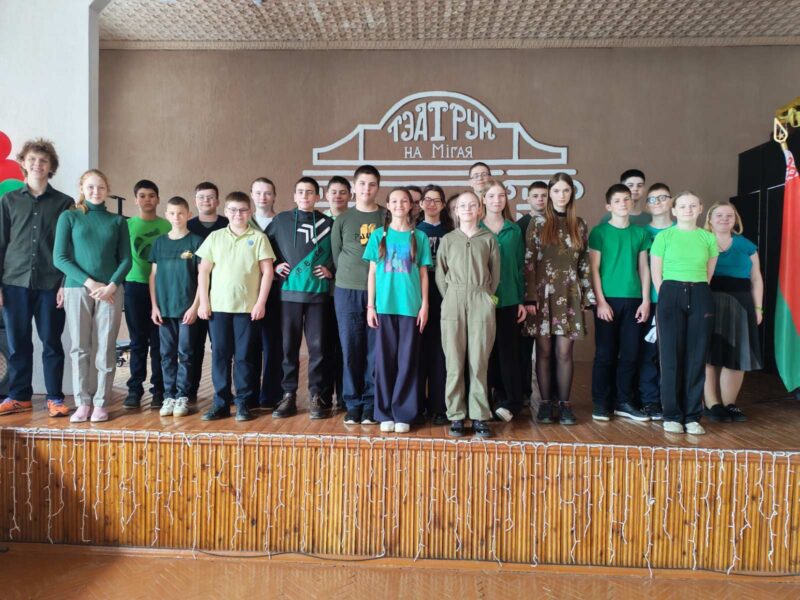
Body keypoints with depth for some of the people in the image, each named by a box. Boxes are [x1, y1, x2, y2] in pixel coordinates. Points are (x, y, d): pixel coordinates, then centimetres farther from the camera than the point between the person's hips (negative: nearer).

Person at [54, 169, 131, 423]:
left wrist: (112, 285, -10)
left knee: (105, 348, 0)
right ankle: (83, 402, 10)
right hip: (77, 289, 0)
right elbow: (59, 258, 0)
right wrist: (89, 282, -11)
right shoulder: (69, 217, 6)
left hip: (110, 291, 0)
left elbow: (126, 259, 6)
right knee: (80, 348, 2)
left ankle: (101, 403, 6)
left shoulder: (117, 221, 10)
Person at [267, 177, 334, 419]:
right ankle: (288, 394, 15)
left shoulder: (327, 223, 6)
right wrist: (274, 265, 1)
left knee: (317, 345, 1)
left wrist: (330, 270, -4)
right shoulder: (281, 220, 8)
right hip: (289, 291, 1)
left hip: (317, 292, 0)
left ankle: (316, 395, 11)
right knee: (289, 345, 5)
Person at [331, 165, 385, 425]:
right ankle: (353, 404, 13)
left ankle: (370, 405, 10)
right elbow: (336, 256, 11)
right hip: (347, 291, 1)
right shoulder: (342, 220, 8)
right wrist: (350, 277, 5)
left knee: (375, 350, 1)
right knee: (351, 349, 3)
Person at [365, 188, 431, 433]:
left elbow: (423, 273, 7)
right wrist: (370, 305, 0)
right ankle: (385, 413, 12)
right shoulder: (378, 235, 7)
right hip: (384, 305, 0)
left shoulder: (419, 237, 7)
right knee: (384, 358, 4)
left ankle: (403, 413, 10)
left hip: (410, 306, 0)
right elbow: (372, 272, 6)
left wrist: (424, 305, 0)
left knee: (407, 359, 2)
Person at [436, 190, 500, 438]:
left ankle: (479, 416, 7)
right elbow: (440, 274, 9)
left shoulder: (489, 239, 11)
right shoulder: (448, 239, 11)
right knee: (454, 362, -1)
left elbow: (495, 274, 12)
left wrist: (485, 297, 6)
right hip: (453, 301, 0)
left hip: (481, 301, 0)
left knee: (479, 362, -1)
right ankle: (456, 415, 7)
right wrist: (450, 298, 2)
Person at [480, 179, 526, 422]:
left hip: (508, 300, 1)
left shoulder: (514, 230, 8)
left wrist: (522, 300, 4)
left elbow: (519, 267, 8)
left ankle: (511, 401, 10)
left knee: (508, 351, 2)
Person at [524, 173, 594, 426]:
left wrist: (586, 296, 5)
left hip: (569, 295, 2)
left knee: (564, 352, 1)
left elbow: (584, 263, 11)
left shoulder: (579, 225, 11)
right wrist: (530, 297, -9)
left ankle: (565, 404, 10)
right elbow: (528, 262, -2)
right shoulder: (538, 224, 3)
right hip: (543, 293, -1)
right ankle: (545, 403, 11)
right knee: (544, 351, 2)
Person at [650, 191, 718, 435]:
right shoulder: (664, 236, 4)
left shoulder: (708, 238, 11)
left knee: (697, 356, 2)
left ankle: (693, 416, 10)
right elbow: (656, 274, 3)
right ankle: (672, 415, 6)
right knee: (671, 355, -2)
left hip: (700, 297, 3)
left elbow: (709, 274, 15)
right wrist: (668, 296, 1)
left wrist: (697, 291, 9)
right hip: (671, 294, -2)